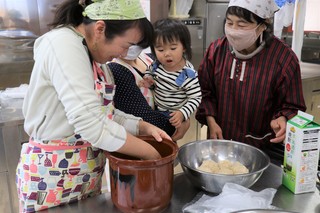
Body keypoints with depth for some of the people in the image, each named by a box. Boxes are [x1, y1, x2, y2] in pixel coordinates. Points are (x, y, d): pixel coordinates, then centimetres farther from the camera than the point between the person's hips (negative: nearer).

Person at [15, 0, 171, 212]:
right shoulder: (64, 45, -23)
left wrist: (144, 127, -5)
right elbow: (91, 124, -32)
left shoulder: (90, 51, 4)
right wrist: (150, 153, -21)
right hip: (52, 175, -8)